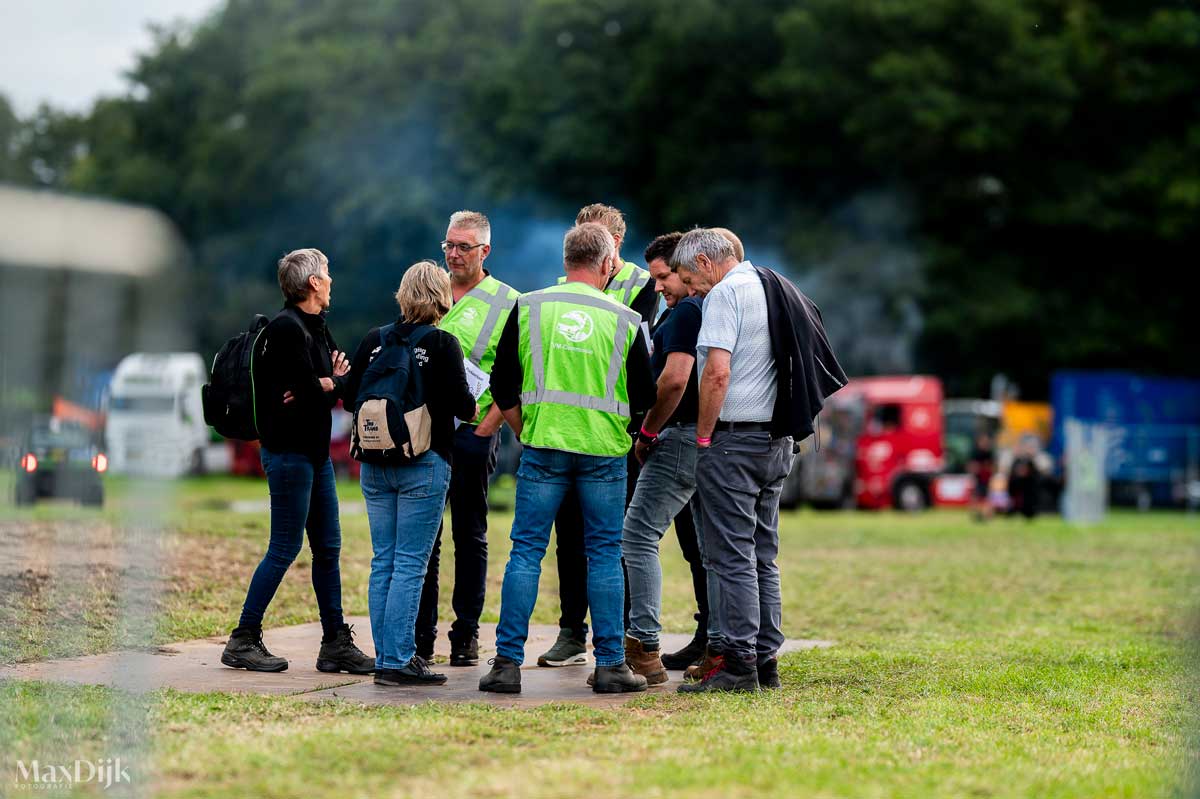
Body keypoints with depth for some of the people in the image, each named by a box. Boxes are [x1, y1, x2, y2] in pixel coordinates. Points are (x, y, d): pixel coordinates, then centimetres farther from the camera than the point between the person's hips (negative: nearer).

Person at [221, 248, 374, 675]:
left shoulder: (316, 327, 15)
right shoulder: (286, 328, -15)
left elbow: (345, 380, 8)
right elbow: (307, 391, -23)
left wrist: (321, 386, -12)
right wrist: (333, 384, -4)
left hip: (316, 452, 10)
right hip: (288, 451, -10)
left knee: (328, 548, 10)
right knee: (284, 548, -6)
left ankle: (336, 644, 14)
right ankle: (243, 641, 3)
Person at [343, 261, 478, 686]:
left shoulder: (374, 340, 5)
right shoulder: (442, 343, -8)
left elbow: (350, 398, 7)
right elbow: (461, 405, -10)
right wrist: (478, 406, 12)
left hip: (375, 465, 5)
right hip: (424, 464, -5)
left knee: (383, 561, 11)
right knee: (410, 564, -3)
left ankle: (386, 656, 14)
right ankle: (397, 661, -5)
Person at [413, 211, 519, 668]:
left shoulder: (507, 303, -2)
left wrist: (487, 426, -13)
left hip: (473, 430, -4)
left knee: (470, 535, 3)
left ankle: (466, 635, 9)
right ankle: (421, 635, 10)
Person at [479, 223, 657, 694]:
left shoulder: (528, 308, 1)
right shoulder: (624, 320, -1)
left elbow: (503, 386, 4)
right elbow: (644, 398, 4)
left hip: (543, 445, 1)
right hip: (604, 451, 0)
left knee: (526, 550, 4)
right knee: (604, 554, 7)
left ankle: (508, 663, 1)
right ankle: (610, 664, 7)